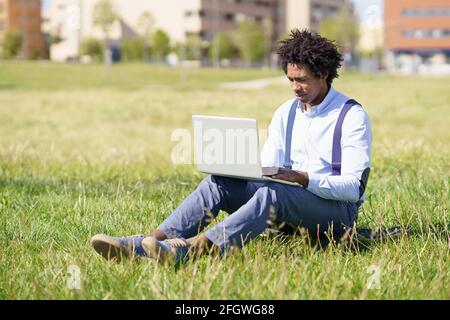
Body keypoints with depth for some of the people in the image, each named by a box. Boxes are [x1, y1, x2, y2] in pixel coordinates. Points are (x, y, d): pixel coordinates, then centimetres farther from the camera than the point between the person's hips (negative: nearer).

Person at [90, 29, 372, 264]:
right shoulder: (286, 113, 14)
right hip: (288, 201, 6)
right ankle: (143, 244, -38)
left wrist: (304, 178, -27)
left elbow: (353, 187, -13)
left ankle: (191, 248, -57)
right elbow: (265, 170, 11)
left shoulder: (352, 116, -6)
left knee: (273, 191, -37)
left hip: (338, 211, -6)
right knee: (219, 182, -18)